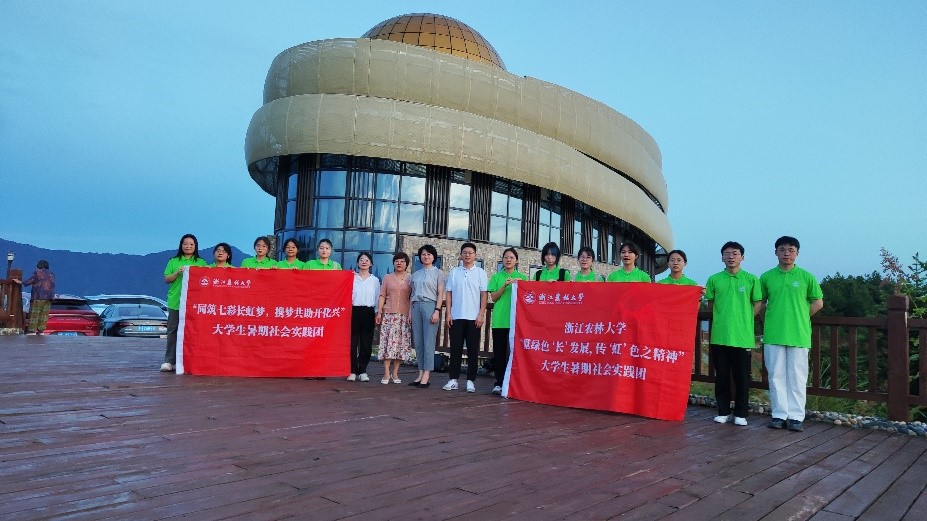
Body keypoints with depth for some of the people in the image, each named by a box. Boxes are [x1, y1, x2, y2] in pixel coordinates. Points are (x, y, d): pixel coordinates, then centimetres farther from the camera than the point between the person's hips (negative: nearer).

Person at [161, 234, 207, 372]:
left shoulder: (201, 263, 11)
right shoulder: (173, 261, 12)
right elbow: (166, 280, 7)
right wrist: (177, 273, -9)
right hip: (175, 302, 0)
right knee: (172, 331, 0)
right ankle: (169, 361, 3)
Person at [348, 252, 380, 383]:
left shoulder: (375, 280, 11)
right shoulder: (352, 278, 7)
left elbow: (377, 298, 12)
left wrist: (377, 314, 6)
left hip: (368, 312, 1)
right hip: (354, 311, -1)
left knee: (366, 343, 1)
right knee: (353, 342, -3)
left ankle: (362, 371, 9)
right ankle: (352, 371, 4)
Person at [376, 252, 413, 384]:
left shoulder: (410, 279, 10)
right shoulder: (387, 278, 12)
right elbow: (382, 296, 10)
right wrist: (379, 312, 1)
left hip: (404, 315, 0)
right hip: (389, 314, 0)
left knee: (401, 343, -1)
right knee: (388, 342, -6)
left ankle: (395, 373, 8)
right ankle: (386, 374, -3)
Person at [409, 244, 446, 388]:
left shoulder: (438, 273, 6)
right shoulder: (415, 274, 18)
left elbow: (440, 294, 0)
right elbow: (412, 295, 17)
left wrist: (437, 311, -11)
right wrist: (410, 313, 11)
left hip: (430, 306, -5)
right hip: (416, 306, 5)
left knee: (428, 342, -7)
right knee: (418, 342, 3)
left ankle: (426, 376, -8)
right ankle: (421, 374, 8)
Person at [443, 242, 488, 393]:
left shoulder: (480, 273, 5)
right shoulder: (454, 272, 10)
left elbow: (484, 295, 2)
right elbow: (449, 294, 9)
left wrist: (481, 314, -7)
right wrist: (449, 313, 1)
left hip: (473, 317, -1)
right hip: (456, 317, 1)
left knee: (473, 350, 2)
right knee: (455, 349, 3)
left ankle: (471, 381, 8)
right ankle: (453, 379, 8)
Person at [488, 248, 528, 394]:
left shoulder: (522, 277, 9)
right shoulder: (496, 277, 10)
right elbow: (494, 298, 3)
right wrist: (505, 286, -12)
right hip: (499, 320, 0)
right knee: (499, 351, 1)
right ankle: (499, 383, 7)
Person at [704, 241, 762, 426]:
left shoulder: (751, 279, 1)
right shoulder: (714, 279, 5)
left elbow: (758, 303, 7)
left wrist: (745, 320, 3)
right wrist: (723, 318, 6)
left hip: (743, 336, -1)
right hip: (719, 336, 1)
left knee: (742, 376, 4)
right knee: (721, 376, 8)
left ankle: (740, 414, 15)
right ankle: (723, 412, 19)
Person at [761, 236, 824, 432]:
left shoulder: (806, 277, 2)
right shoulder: (767, 277, 6)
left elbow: (818, 302, 9)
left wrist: (800, 318, 4)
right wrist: (774, 316, 5)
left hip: (799, 335, -1)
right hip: (773, 335, 1)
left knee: (797, 376, 3)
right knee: (776, 375, 5)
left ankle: (796, 416, 10)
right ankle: (779, 415, 12)